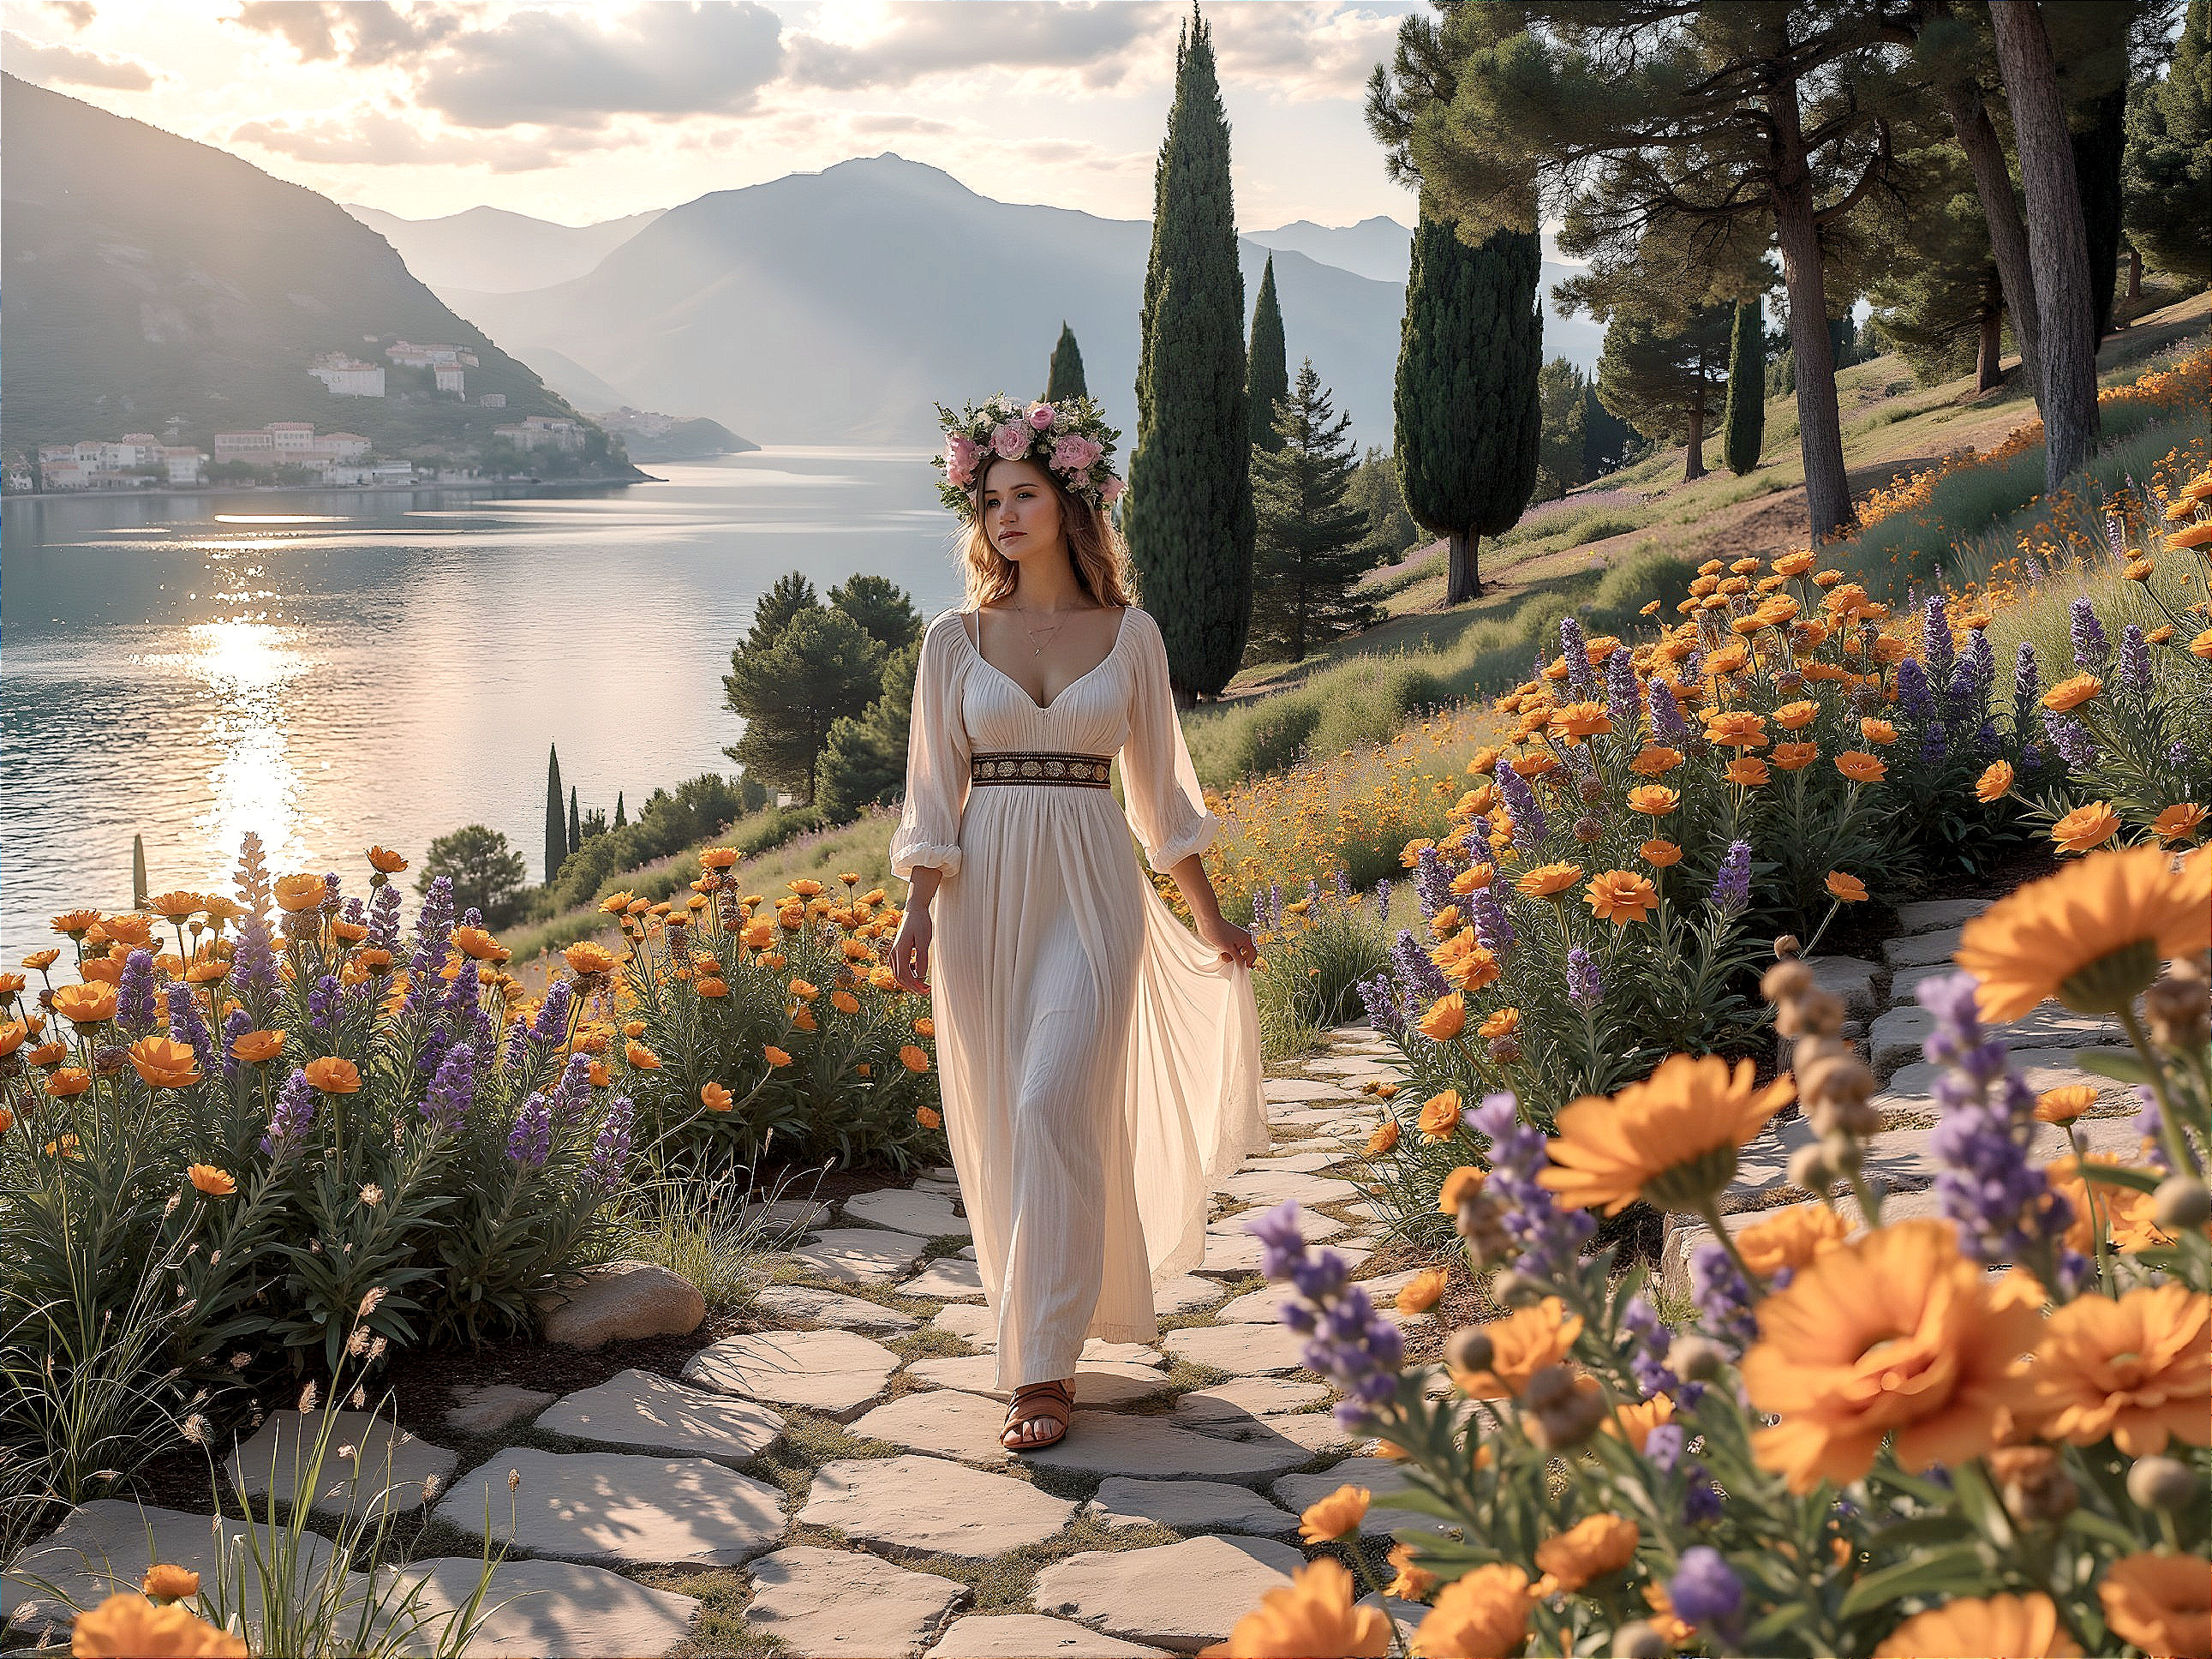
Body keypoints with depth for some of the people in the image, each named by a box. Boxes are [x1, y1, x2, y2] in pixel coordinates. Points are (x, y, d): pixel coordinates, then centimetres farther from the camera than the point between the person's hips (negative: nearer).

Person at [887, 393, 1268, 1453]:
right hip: (986, 896, 2)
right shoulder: (954, 640, 7)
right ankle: (1042, 1325, 24)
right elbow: (933, 795, 5)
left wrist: (1211, 919, 14)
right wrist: (917, 916, -6)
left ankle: (1042, 1368, -8)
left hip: (1093, 894, -2)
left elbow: (1159, 790, 12)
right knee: (998, 1123, 4)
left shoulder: (1130, 635, 6)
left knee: (1056, 1107, -14)